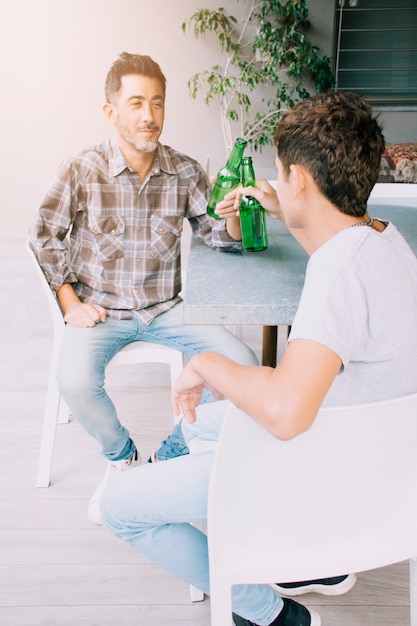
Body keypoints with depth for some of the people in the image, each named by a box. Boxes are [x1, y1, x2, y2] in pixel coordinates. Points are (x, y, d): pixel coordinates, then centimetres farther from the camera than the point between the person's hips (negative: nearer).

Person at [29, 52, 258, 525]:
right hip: (100, 308, -2)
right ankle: (121, 456, 6)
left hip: (164, 308, 2)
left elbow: (220, 238, 3)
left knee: (242, 362, -17)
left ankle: (175, 451, 7)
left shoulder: (185, 171, -1)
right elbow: (44, 237, 3)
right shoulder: (81, 170, -8)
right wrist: (70, 302, -6)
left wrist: (232, 216, -21)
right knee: (75, 383, -30)